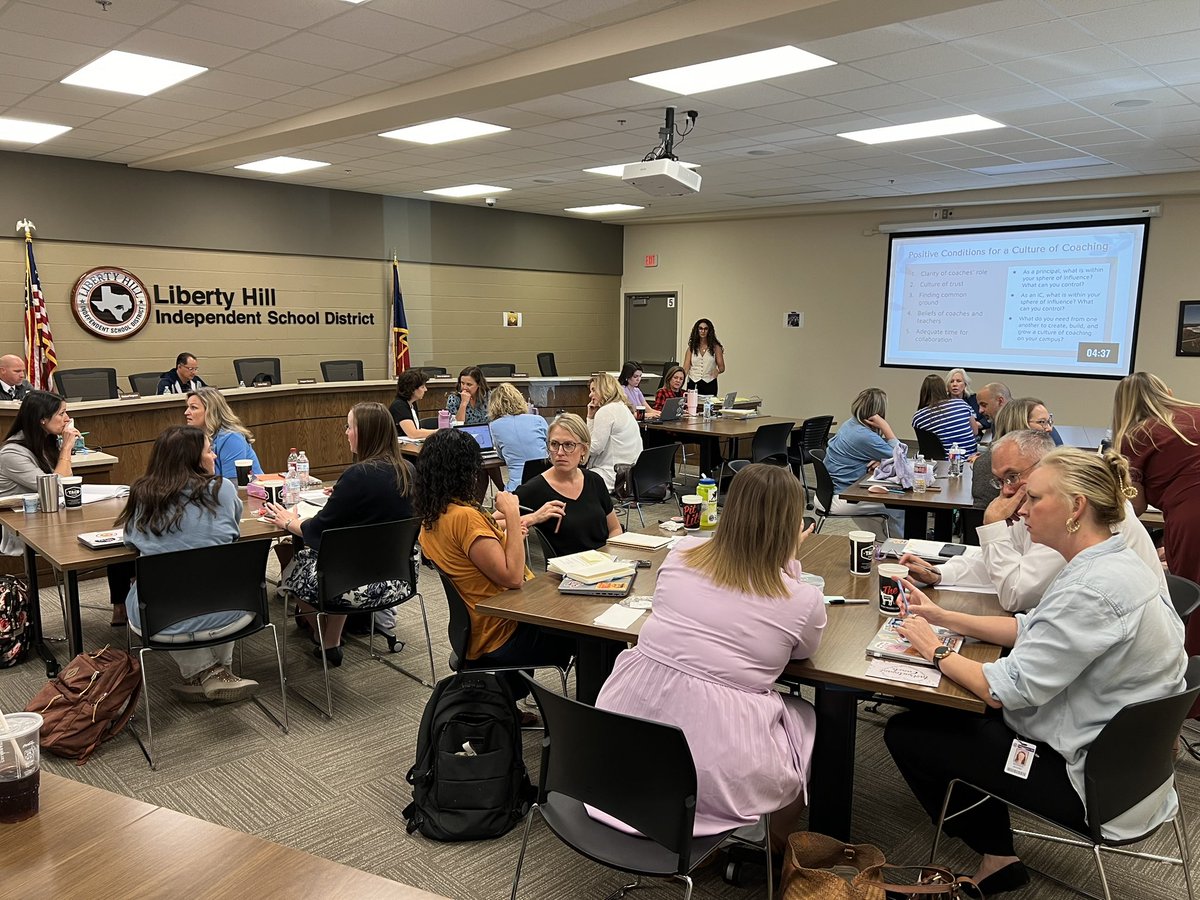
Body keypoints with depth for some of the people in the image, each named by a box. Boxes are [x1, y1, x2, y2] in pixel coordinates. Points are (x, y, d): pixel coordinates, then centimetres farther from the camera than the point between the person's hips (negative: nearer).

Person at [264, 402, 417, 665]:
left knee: (297, 567, 17)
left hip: (368, 584, -7)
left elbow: (318, 530, -10)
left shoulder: (358, 475, -20)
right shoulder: (405, 471, 1)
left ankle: (327, 641, 36)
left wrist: (289, 522, 8)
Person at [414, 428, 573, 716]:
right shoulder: (465, 516, -26)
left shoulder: (430, 519, 3)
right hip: (501, 636, -9)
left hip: (475, 633, 9)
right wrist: (512, 515, -21)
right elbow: (512, 576, -26)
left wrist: (507, 529, 9)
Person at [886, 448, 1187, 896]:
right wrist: (944, 617, 5)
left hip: (1090, 781, -10)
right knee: (943, 716, 23)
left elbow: (1008, 689, -27)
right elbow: (1030, 629, 11)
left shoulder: (1094, 589, -30)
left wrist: (936, 651, -11)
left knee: (905, 733, 0)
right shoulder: (1109, 564, 1)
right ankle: (997, 858, 25)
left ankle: (995, 857, 19)